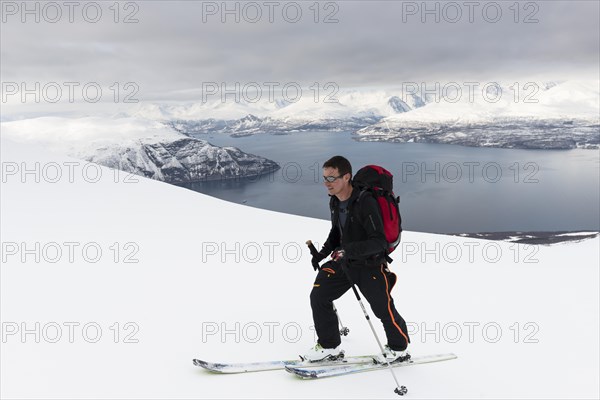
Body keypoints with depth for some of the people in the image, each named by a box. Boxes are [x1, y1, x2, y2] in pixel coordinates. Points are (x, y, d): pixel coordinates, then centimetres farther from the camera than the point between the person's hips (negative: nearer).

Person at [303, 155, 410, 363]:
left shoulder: (365, 202, -26)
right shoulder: (334, 201, -1)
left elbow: (379, 242, -29)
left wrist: (350, 249, -39)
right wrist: (323, 252, 4)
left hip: (371, 264, -7)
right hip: (344, 261, 7)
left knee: (384, 309, 2)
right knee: (318, 295, -4)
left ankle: (399, 349, 30)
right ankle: (330, 346, 11)